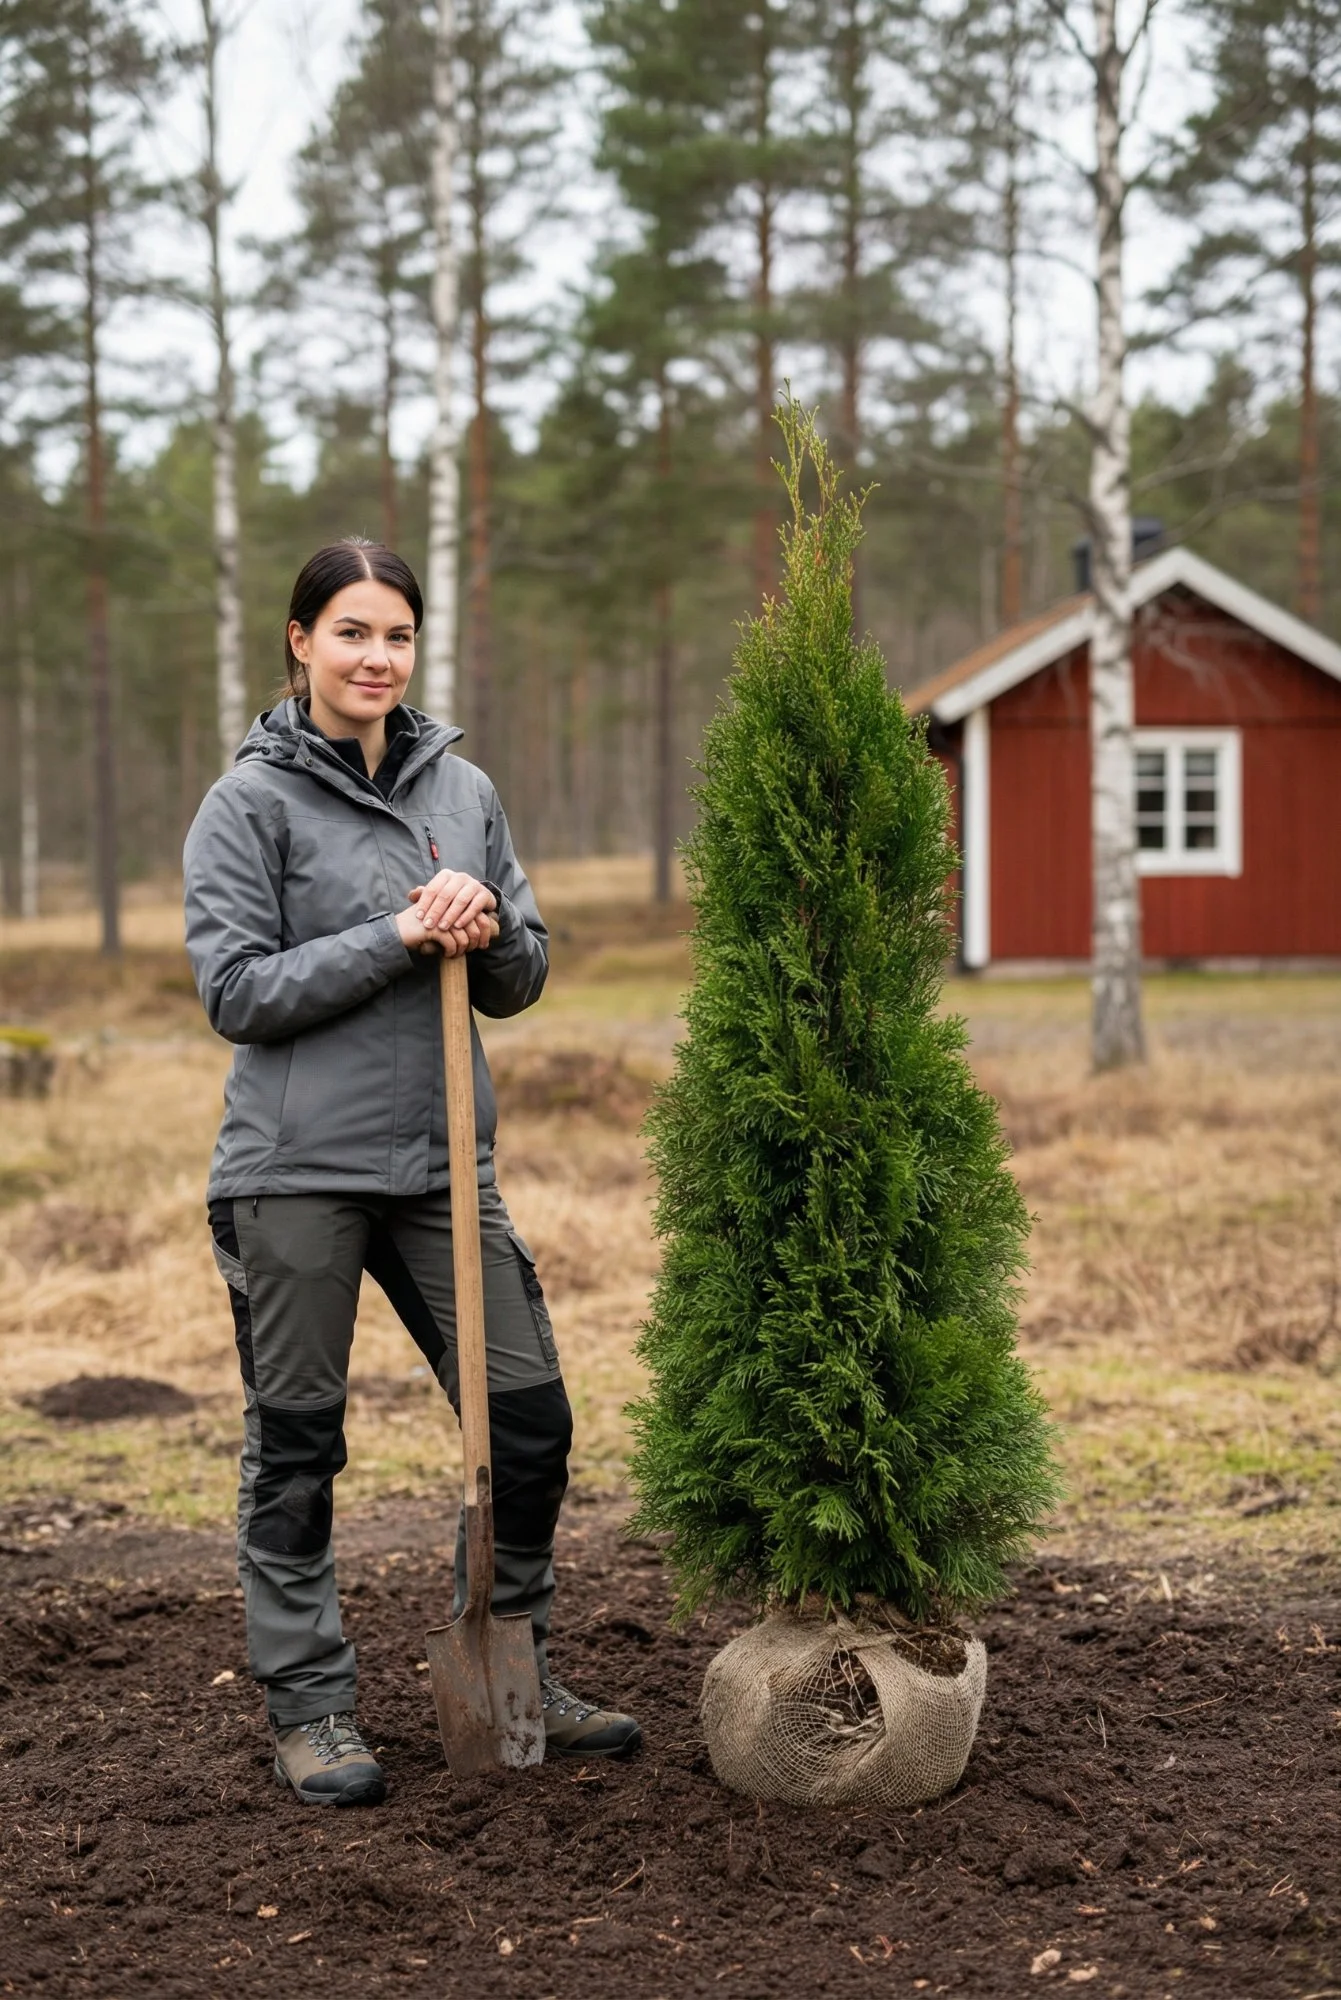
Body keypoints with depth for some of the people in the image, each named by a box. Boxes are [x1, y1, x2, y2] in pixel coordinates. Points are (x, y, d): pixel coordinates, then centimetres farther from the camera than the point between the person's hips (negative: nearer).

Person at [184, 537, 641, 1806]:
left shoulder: (462, 789, 10)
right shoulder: (251, 800, -5)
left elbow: (524, 979, 14)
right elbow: (235, 990, -11)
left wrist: (489, 933, -9)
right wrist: (398, 937, -16)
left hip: (442, 1162, 5)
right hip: (297, 1168, -5)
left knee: (528, 1416, 7)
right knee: (295, 1441, 4)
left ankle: (511, 1670, 25)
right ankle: (307, 1707, 17)